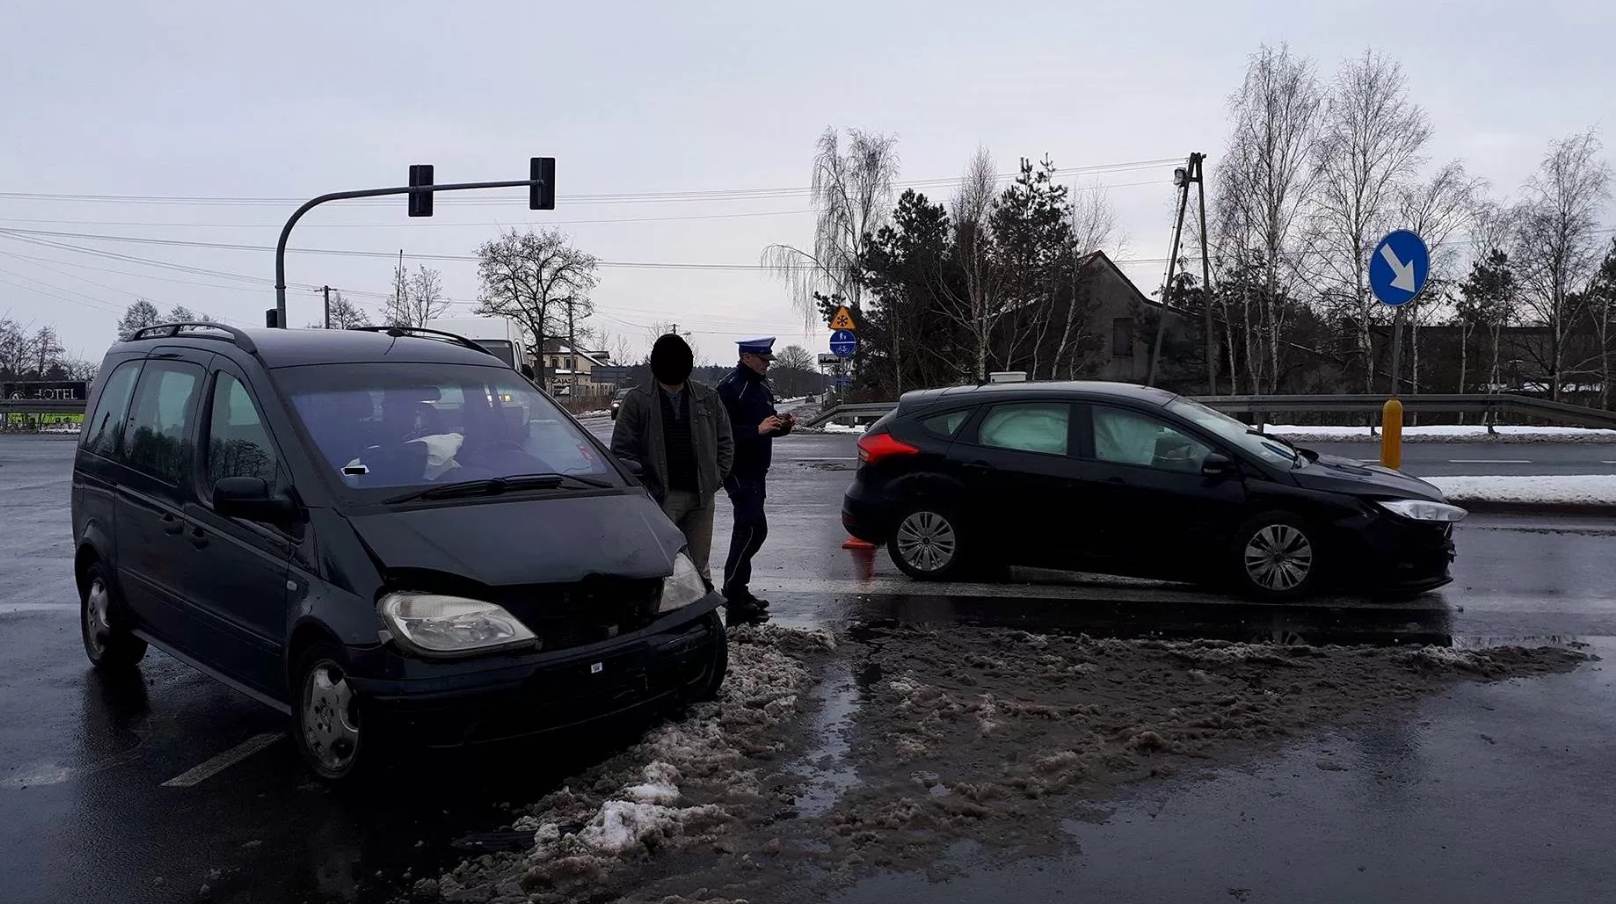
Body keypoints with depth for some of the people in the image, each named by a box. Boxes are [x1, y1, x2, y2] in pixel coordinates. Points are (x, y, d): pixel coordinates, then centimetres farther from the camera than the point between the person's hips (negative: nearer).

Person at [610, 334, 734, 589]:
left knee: (699, 567, 12)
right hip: (660, 498, -3)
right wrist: (643, 487, -9)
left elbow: (725, 443, 14)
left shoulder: (708, 399, 10)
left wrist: (715, 479, 2)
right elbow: (622, 450, -1)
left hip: (701, 497, 3)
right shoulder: (637, 400, 1)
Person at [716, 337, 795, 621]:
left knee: (747, 529, 13)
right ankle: (733, 592, -7)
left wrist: (783, 425, 5)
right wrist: (757, 429, -28)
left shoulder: (762, 387, 16)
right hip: (738, 470, -10)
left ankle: (738, 590, 22)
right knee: (754, 528, -14)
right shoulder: (730, 387, -14)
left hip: (756, 470, 10)